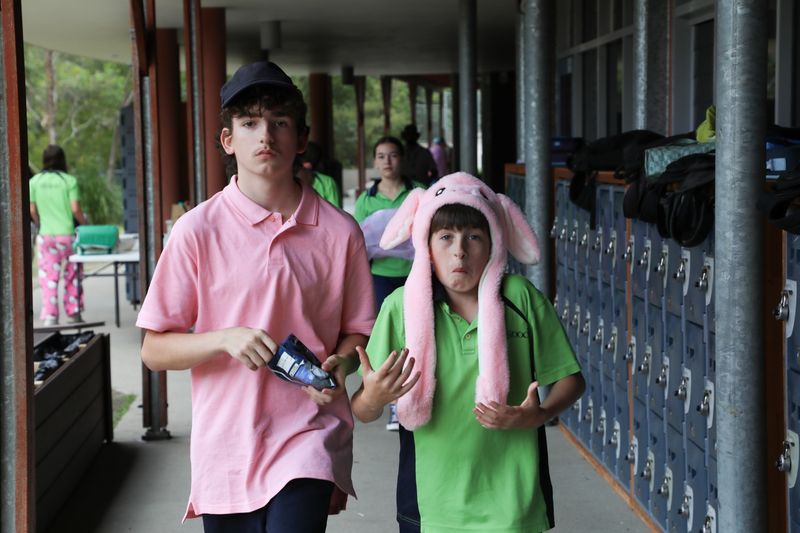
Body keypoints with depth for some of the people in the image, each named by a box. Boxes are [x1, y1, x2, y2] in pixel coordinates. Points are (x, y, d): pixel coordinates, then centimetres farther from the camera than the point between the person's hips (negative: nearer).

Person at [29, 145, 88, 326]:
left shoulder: (34, 181, 1)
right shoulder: (69, 180, -6)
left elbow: (32, 210, 3)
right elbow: (75, 209, -11)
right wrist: (84, 223, 7)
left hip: (46, 235, 2)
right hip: (68, 234, -2)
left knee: (48, 276, 3)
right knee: (72, 275, 11)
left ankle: (49, 316, -4)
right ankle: (73, 313, 19)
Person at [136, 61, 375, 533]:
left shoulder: (338, 231, 1)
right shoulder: (199, 229, -2)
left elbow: (357, 333, 10)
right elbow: (155, 350, 0)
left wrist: (339, 364, -12)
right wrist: (227, 339, -17)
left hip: (310, 436, -1)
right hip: (226, 449, 1)